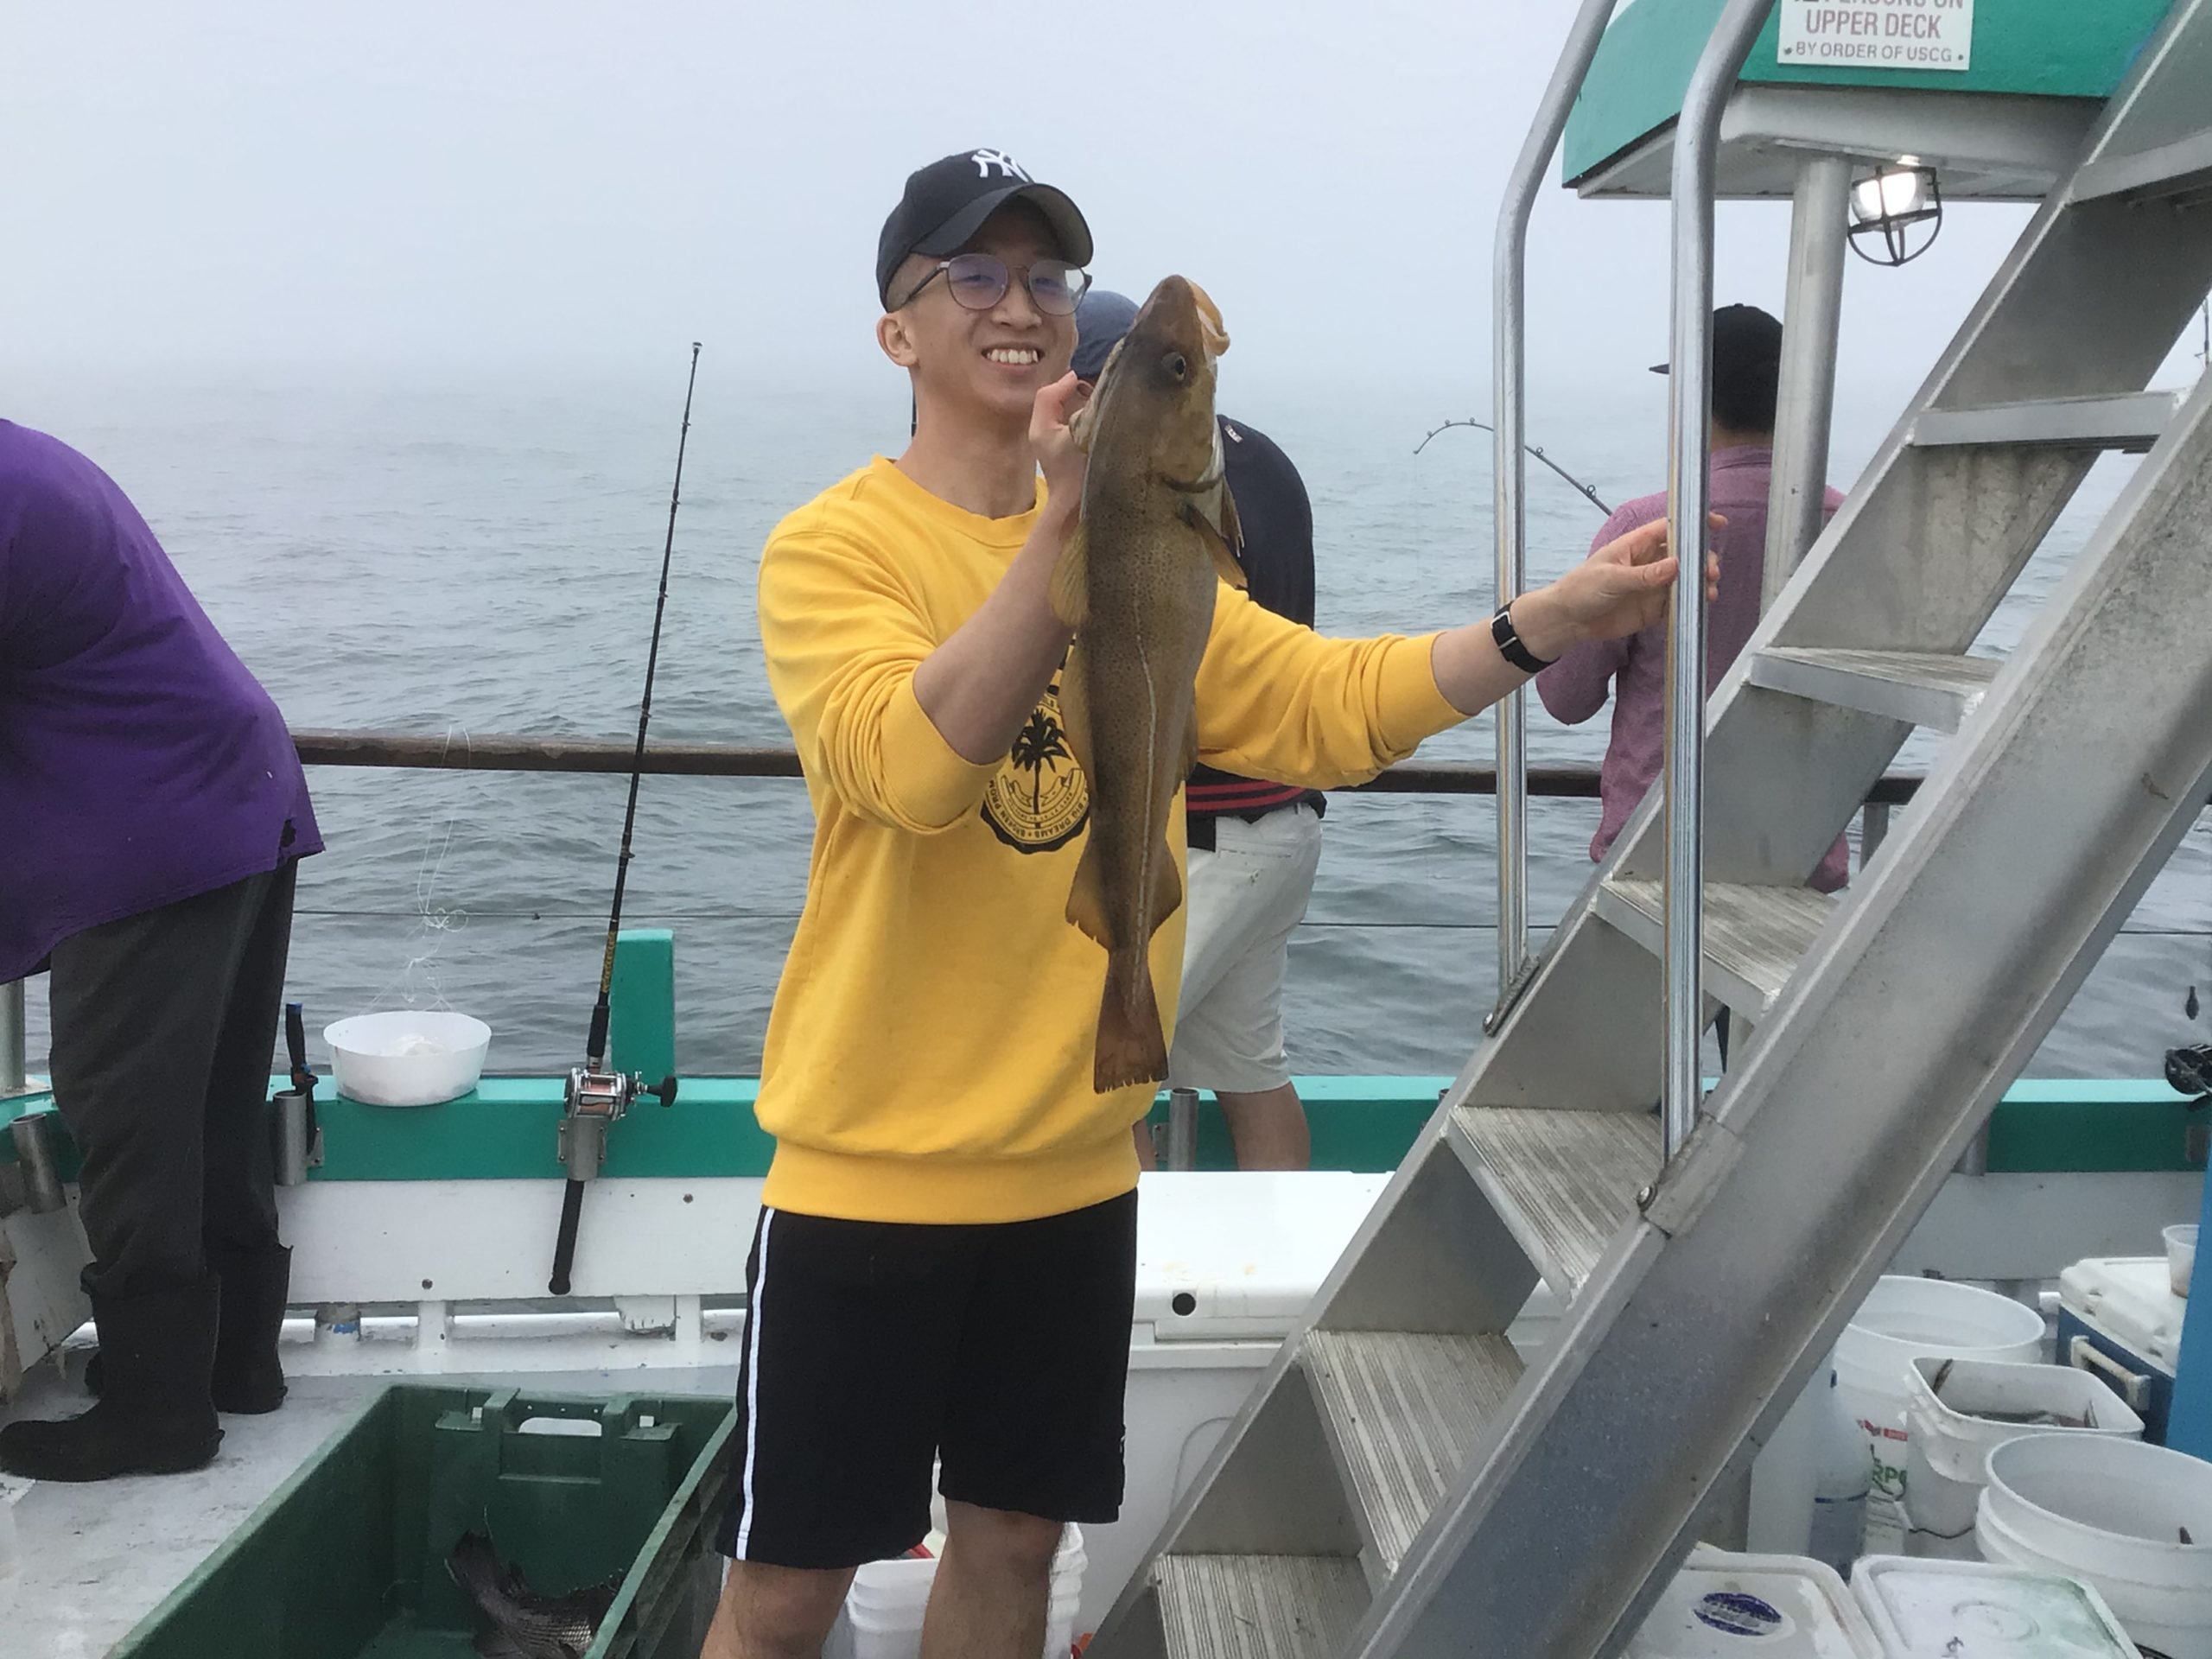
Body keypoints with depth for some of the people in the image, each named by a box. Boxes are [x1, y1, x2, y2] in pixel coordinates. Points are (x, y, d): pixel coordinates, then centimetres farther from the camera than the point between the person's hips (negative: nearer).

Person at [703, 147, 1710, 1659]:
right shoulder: (834, 545, -10)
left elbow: (1325, 702, -1)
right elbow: (917, 766, -27)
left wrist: (1553, 622, -11)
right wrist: (1064, 528, -34)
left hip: (1074, 1160, 5)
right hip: (872, 1164, -5)